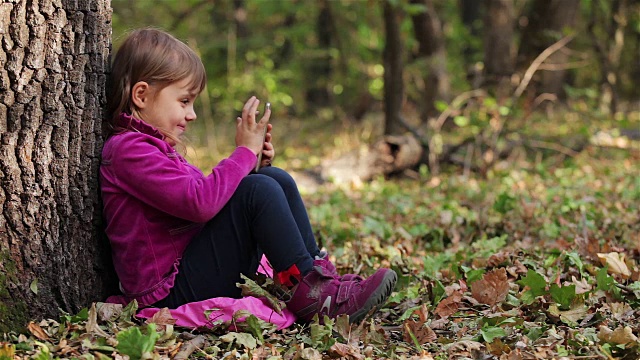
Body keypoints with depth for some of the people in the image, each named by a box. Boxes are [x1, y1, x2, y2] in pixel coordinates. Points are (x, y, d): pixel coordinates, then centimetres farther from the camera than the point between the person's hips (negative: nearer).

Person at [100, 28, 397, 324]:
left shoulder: (155, 145, 21)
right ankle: (308, 292, -16)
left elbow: (211, 194, 19)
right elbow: (200, 202, -25)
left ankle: (320, 273, -3)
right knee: (258, 190, -22)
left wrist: (251, 164, 4)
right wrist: (245, 152, -14)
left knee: (274, 178, 3)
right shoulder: (127, 149, -13)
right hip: (173, 293, -10)